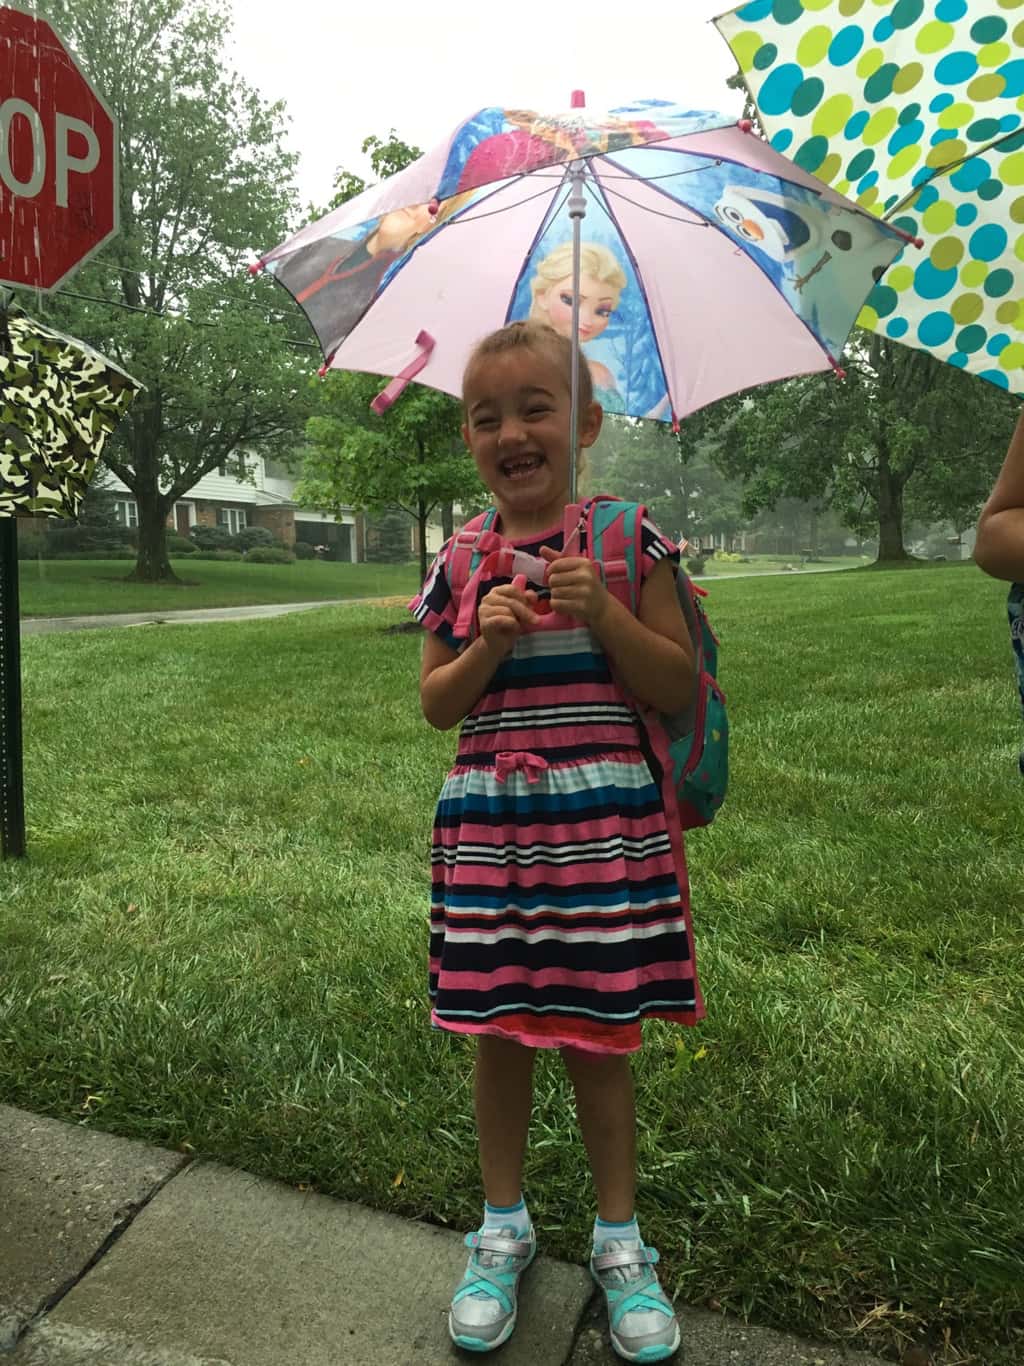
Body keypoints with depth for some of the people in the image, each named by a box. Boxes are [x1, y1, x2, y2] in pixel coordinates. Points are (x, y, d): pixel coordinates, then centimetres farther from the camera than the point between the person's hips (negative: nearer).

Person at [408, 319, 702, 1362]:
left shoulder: (625, 541, -2)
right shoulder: (461, 562, 5)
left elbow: (679, 689, -4)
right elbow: (436, 705, 6)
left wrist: (602, 613, -18)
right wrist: (488, 645, -12)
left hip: (602, 825, -2)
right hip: (489, 829, 3)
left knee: (597, 1036, 8)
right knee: (499, 1030, 12)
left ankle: (619, 1242, 32)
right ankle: (503, 1229, 35)